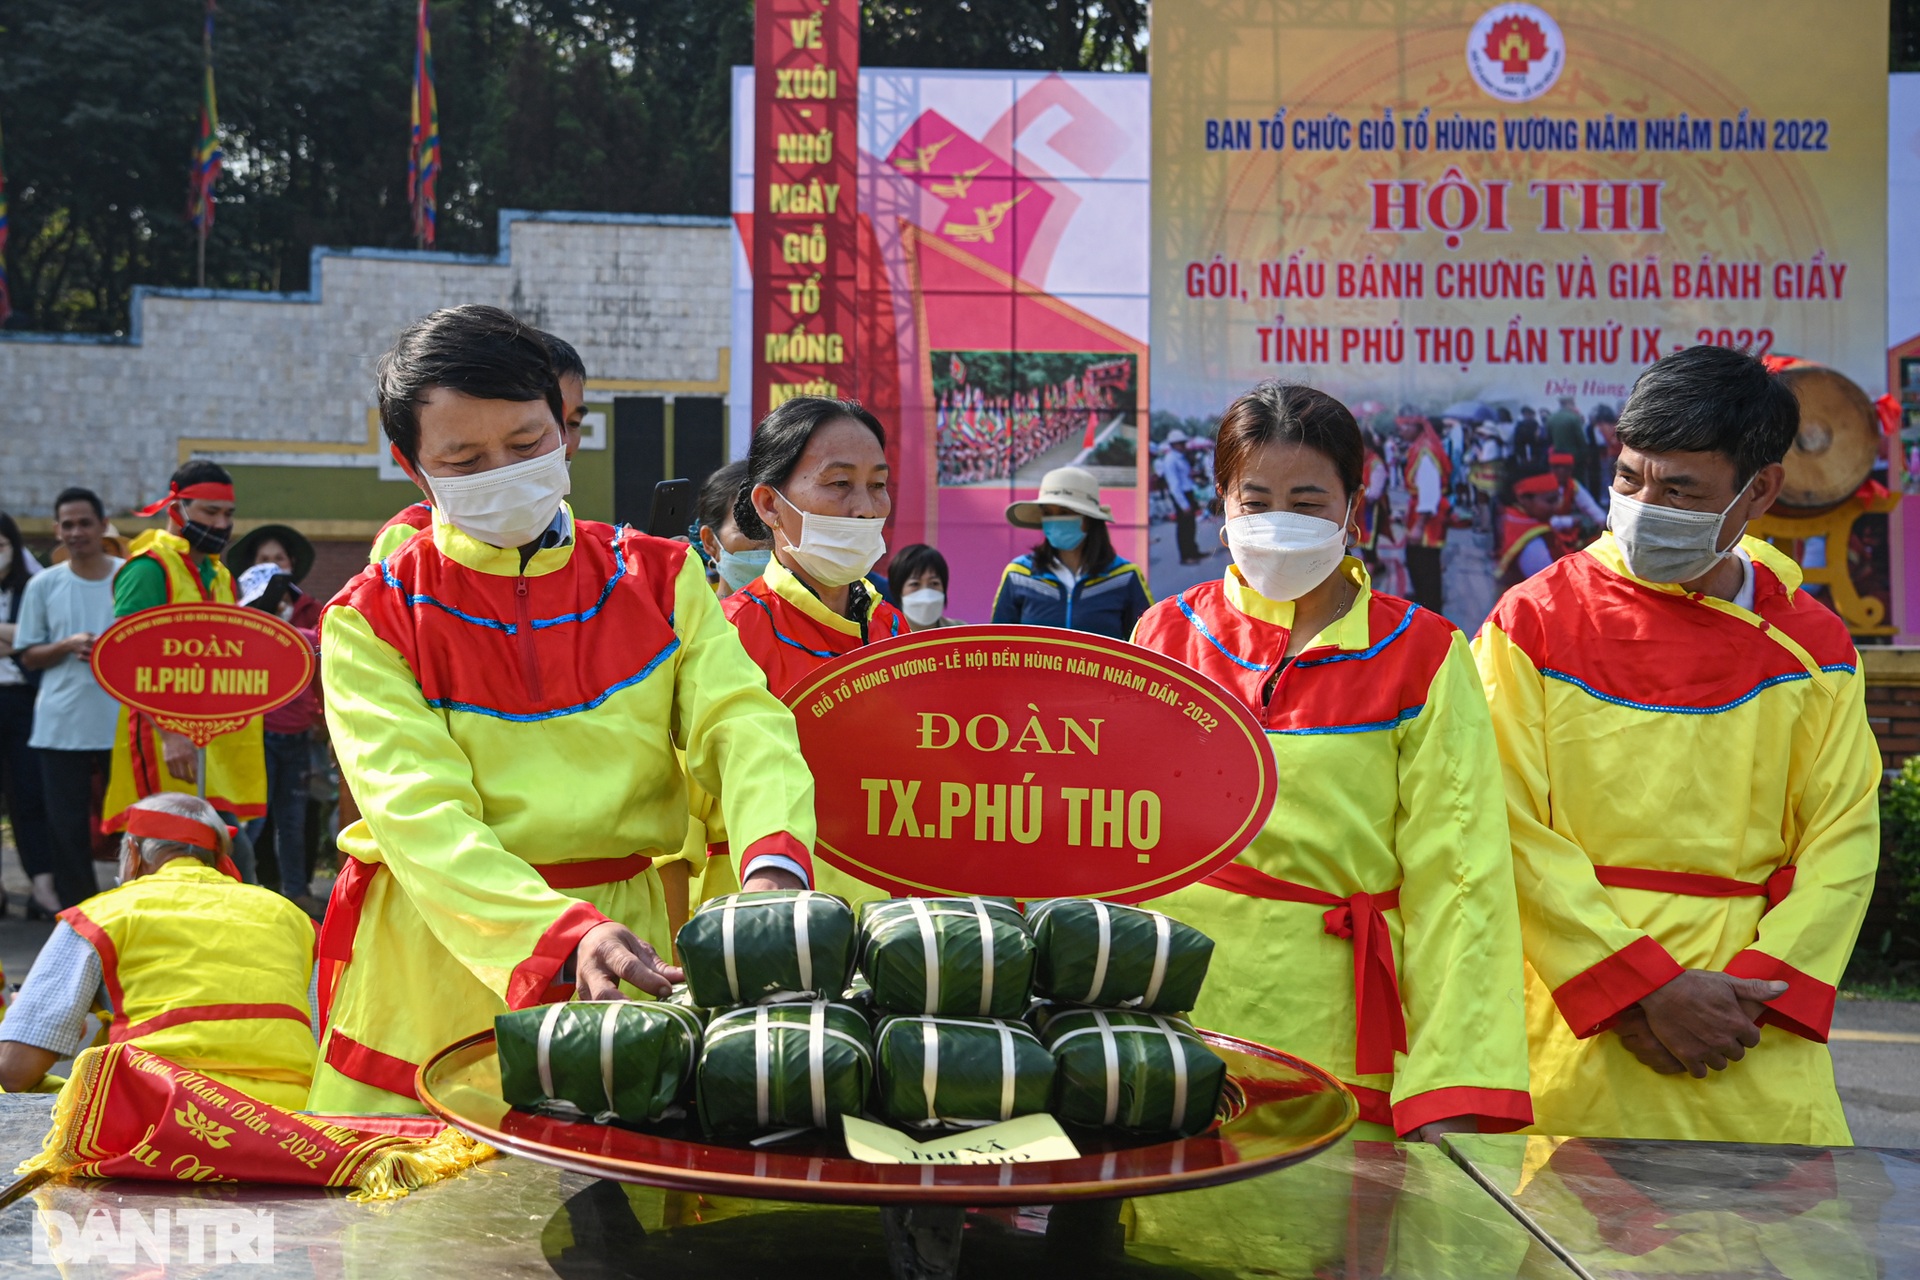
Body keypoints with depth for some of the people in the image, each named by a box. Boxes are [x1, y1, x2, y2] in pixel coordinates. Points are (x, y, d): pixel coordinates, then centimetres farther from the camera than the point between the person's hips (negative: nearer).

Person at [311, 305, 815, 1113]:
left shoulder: (660, 579, 6)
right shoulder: (372, 619, -3)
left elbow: (742, 721, -8)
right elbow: (419, 814, -16)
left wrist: (773, 864, -30)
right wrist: (564, 937, -32)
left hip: (625, 931, 2)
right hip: (435, 963, -1)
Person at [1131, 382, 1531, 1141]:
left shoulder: (1424, 657, 1)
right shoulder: (1165, 635, 7)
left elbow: (1456, 878, -4)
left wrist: (1451, 1094, -11)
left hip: (1333, 1043, -2)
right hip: (1165, 1030, 2)